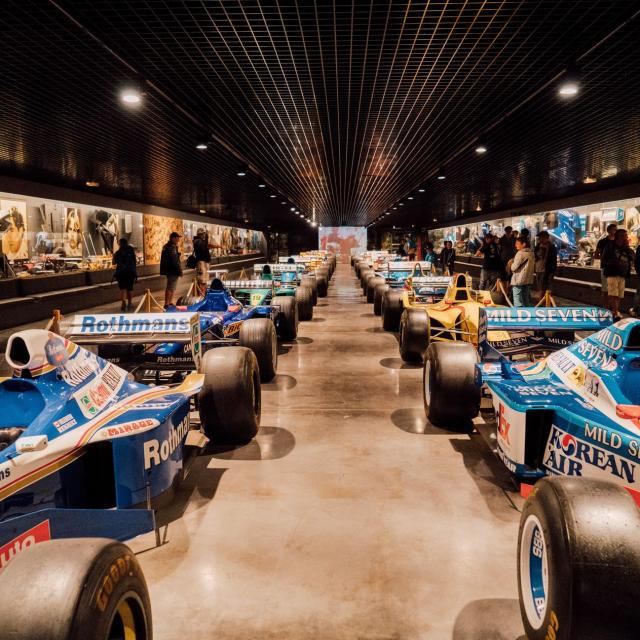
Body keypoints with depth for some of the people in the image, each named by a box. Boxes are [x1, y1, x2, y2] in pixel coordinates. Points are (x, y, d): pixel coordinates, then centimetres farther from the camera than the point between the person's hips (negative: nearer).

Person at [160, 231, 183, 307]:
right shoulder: (171, 247, -17)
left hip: (170, 270, 11)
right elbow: (174, 260, -21)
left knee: (172, 287, 18)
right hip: (172, 270, -11)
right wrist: (179, 270, -17)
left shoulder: (167, 246, 17)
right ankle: (167, 304, -5)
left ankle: (170, 303, 27)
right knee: (170, 288, -7)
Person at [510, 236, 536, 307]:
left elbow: (514, 267, -15)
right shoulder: (531, 253, 8)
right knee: (526, 302, 16)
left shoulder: (520, 253, -16)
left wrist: (512, 264, 5)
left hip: (518, 280, -8)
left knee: (518, 302, -4)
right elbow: (533, 266, 16)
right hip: (528, 280, 8)